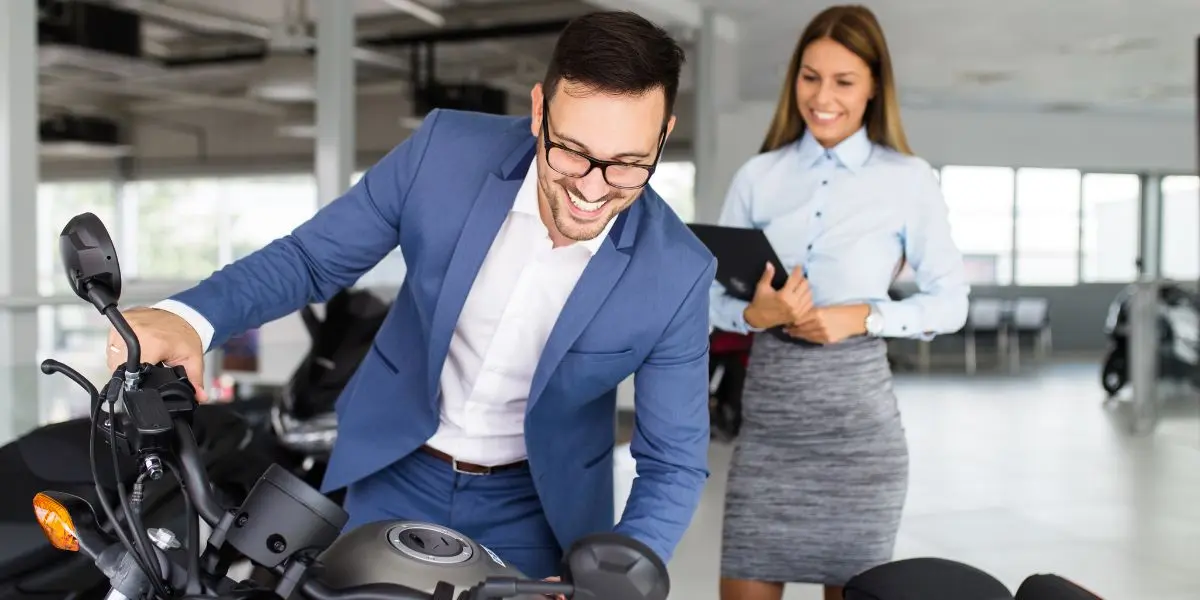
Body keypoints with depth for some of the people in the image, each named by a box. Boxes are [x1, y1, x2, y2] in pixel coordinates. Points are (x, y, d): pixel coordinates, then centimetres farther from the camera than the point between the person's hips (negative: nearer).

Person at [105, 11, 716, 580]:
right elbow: (310, 256, -9)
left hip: (532, 504, -1)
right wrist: (189, 317, -28)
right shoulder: (445, 150, -21)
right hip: (398, 471, 1)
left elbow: (674, 463, -14)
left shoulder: (675, 273, -22)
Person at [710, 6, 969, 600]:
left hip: (858, 417, -2)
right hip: (766, 416, 2)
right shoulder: (757, 176, 5)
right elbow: (712, 297, 7)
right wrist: (756, 313, -15)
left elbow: (950, 302, 2)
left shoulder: (909, 179, 0)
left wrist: (861, 316, -13)